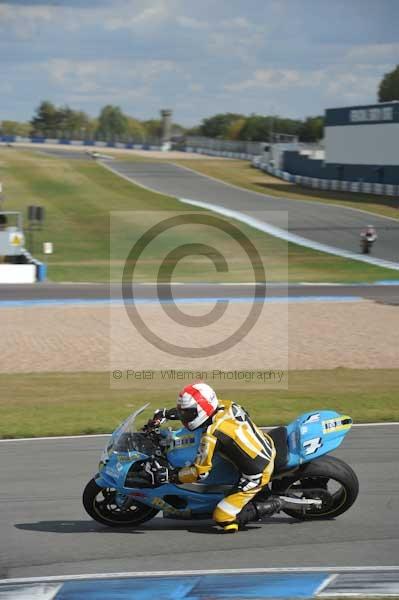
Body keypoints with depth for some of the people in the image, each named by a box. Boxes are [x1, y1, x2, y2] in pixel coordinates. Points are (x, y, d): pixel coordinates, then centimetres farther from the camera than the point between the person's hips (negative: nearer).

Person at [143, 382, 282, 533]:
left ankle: (270, 505, -2)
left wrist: (168, 475, -15)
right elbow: (197, 408, 16)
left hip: (255, 477, -8)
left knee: (223, 519, -7)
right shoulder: (227, 405, -3)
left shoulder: (212, 436, -25)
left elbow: (200, 472, -19)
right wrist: (165, 414, 16)